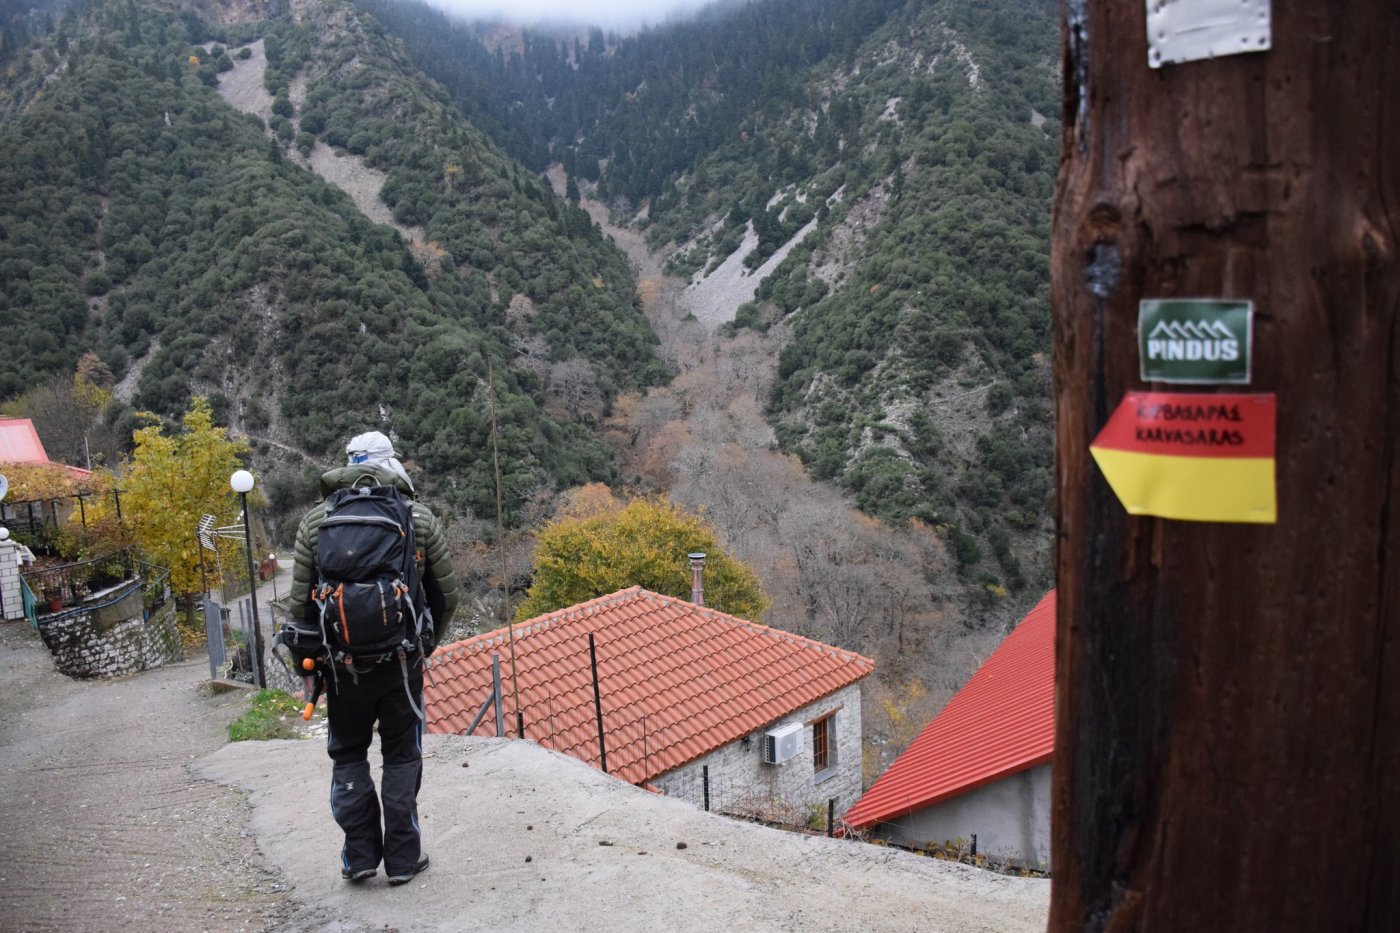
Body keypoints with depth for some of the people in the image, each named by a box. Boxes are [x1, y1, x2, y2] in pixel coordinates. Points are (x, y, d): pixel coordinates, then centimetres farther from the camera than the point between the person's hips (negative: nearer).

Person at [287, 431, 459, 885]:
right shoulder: (419, 517, -1)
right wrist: (428, 643, 19)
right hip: (401, 659, -1)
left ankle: (360, 853, 18)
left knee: (348, 755, 18)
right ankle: (402, 857, 15)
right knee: (401, 757, 12)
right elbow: (446, 592, 3)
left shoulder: (316, 520, 1)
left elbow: (299, 601, -1)